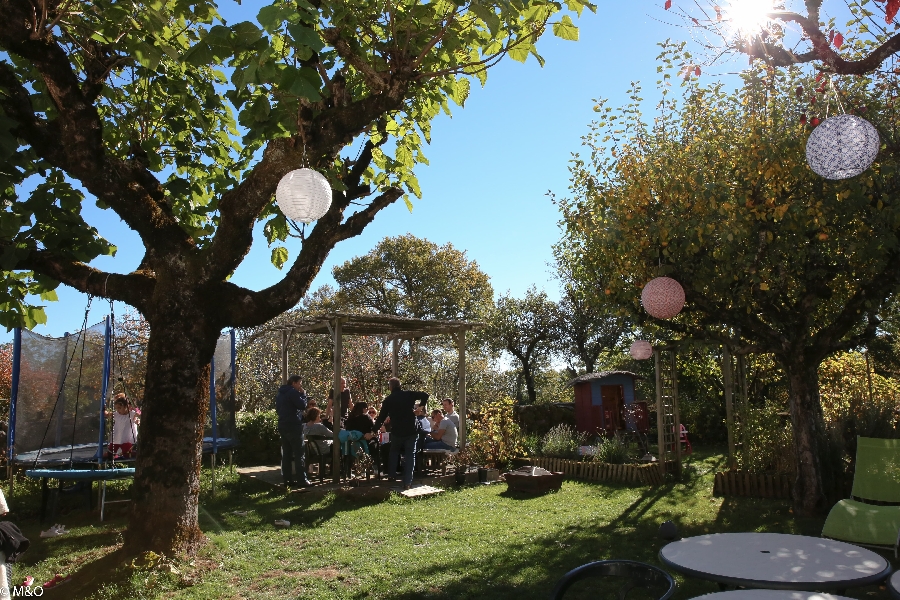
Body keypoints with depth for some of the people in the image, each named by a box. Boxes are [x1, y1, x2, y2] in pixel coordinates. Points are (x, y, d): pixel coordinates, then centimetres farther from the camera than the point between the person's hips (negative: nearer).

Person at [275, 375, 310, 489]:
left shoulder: (280, 393, 17)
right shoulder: (293, 392, -11)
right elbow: (302, 406, -16)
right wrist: (303, 394, -4)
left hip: (282, 426, 9)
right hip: (293, 426, -9)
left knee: (286, 454, 10)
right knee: (299, 454, -5)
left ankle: (287, 480, 11)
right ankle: (302, 480, -7)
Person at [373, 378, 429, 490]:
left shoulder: (388, 400, -1)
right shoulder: (409, 395, 1)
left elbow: (382, 417, 1)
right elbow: (425, 395, -2)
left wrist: (375, 429, 12)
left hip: (397, 431, 0)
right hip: (411, 430, 0)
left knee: (394, 452, 24)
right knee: (410, 455, 4)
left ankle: (392, 475, 21)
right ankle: (407, 482, -4)